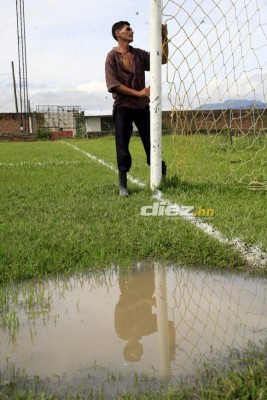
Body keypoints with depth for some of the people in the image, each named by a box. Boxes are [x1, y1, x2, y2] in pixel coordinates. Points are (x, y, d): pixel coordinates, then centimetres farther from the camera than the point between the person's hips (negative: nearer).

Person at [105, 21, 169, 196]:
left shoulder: (139, 54, 11)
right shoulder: (112, 56, -3)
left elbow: (162, 59, 7)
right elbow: (113, 85, -11)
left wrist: (164, 38, -5)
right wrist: (137, 93, -14)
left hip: (142, 106, 4)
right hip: (123, 107, -4)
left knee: (152, 143, 5)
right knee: (123, 147, -1)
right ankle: (123, 185, 6)